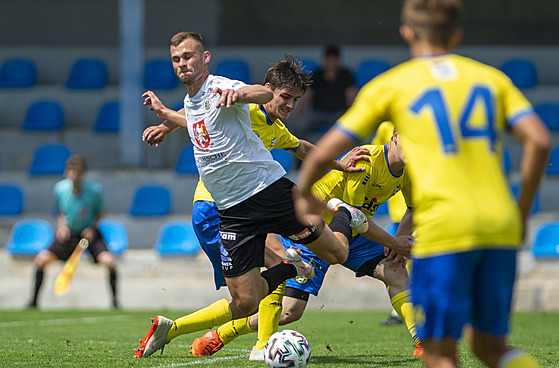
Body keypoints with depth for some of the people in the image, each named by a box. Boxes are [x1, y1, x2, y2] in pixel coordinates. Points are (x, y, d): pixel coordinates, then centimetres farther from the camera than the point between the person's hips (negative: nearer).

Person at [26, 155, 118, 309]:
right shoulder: (60, 188, -14)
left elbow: (99, 212, -1)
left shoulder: (95, 190, -19)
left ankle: (115, 300, -3)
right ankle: (33, 301, 6)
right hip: (67, 234, 2)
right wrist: (62, 225, -12)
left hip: (89, 233, -2)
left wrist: (92, 228, -17)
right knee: (41, 259, -12)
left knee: (108, 261, -24)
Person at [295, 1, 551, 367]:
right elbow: (540, 140, 3)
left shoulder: (390, 85, 9)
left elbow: (323, 154, 8)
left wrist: (304, 195, 28)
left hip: (444, 229, -4)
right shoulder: (492, 78, 17)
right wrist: (522, 211, 14)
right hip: (500, 227, 4)